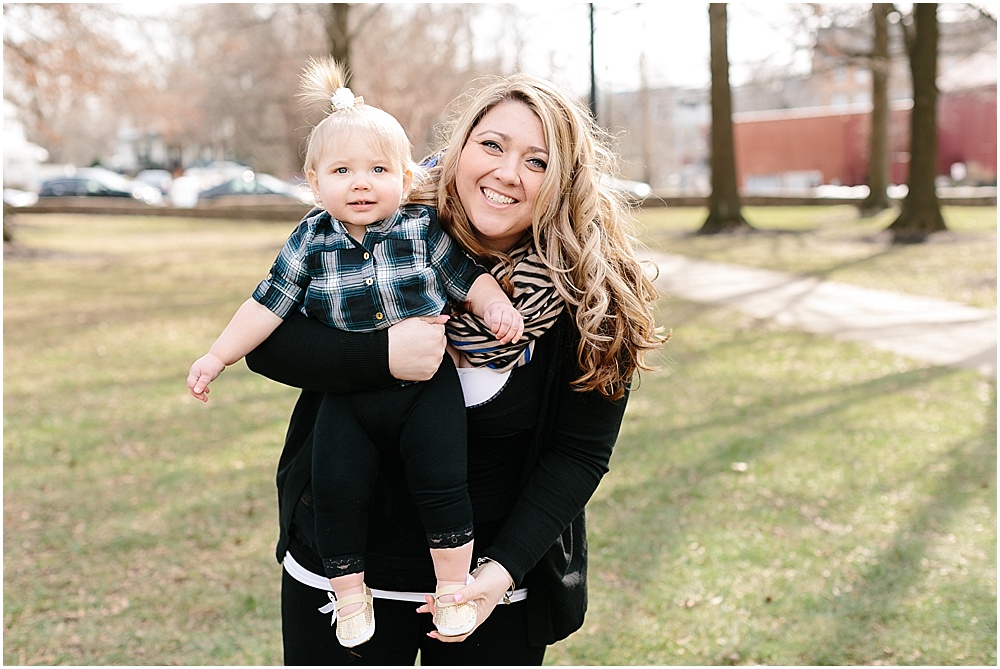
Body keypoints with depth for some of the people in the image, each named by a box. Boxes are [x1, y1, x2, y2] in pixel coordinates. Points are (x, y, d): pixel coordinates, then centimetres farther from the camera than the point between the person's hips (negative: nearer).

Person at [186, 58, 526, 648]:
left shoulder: (424, 229, -2)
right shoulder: (311, 242, 0)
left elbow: (467, 277, 6)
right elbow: (269, 304, 2)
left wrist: (497, 308, -13)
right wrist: (219, 356, 0)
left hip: (426, 383, -1)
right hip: (348, 395, 2)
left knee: (440, 478, -13)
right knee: (337, 486, -6)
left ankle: (453, 586, 8)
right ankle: (349, 590, 16)